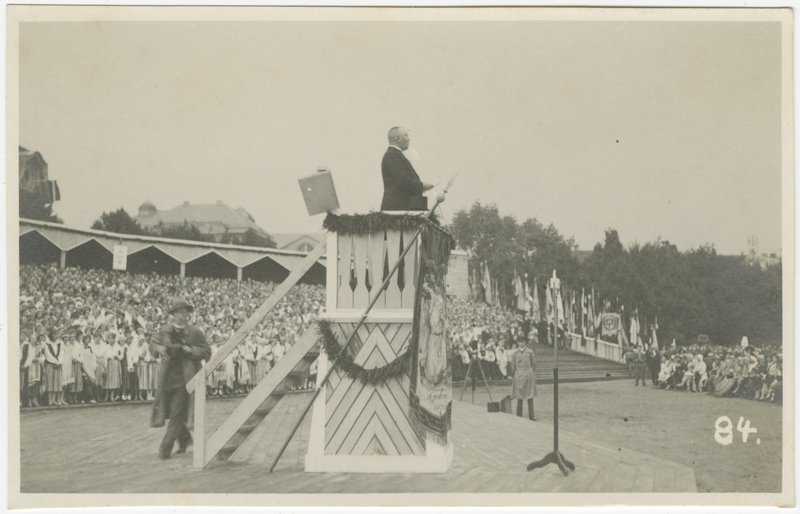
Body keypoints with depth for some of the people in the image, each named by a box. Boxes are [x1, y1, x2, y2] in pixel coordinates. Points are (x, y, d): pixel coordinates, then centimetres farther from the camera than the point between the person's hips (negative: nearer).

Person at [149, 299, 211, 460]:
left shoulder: (195, 333, -3)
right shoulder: (165, 330, 6)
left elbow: (207, 352, -2)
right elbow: (153, 343, 22)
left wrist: (190, 350, -18)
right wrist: (160, 349, 0)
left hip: (184, 377, -4)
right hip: (167, 376, 4)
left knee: (177, 413, -7)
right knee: (165, 409, 12)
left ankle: (165, 448, 0)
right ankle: (185, 438, 33)